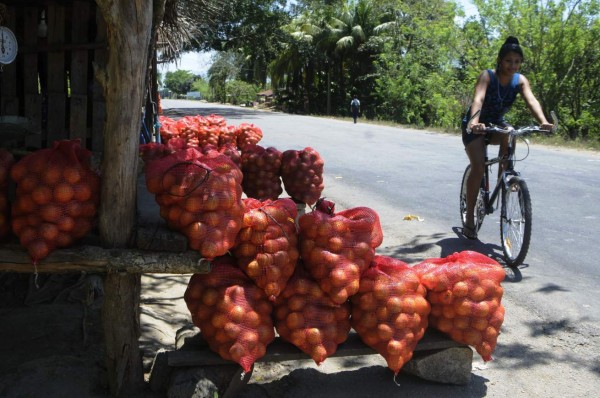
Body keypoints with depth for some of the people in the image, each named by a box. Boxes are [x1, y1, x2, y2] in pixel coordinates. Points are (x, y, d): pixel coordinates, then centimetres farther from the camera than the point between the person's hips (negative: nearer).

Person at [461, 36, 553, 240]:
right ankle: (469, 220, -10)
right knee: (478, 167, -20)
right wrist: (474, 122, -60)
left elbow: (531, 100, -28)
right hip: (475, 126, -3)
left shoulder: (520, 80, -11)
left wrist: (543, 121, -48)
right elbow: (478, 99, -40)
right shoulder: (487, 76, -23)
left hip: (497, 124, 4)